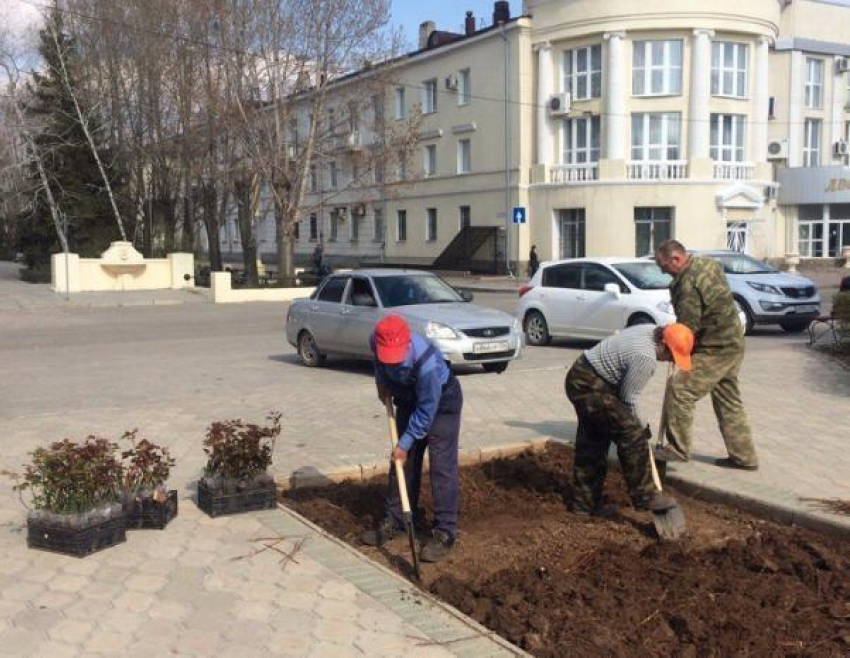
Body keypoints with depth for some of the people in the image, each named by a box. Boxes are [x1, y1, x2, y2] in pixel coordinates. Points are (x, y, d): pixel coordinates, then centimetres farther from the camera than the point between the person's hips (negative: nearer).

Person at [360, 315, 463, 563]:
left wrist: (405, 443, -22)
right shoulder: (378, 342, -24)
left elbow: (426, 410, -29)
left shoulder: (426, 361, -41)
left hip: (441, 403, -6)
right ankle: (395, 520, 22)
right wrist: (381, 381, 3)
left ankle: (445, 533, -5)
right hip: (408, 400, 6)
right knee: (402, 462, 10)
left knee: (442, 467, -9)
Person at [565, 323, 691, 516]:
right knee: (632, 435, -11)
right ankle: (644, 496, -3)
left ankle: (585, 503, 23)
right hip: (590, 386, -11)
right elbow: (628, 397, -15)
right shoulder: (645, 357, -24)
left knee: (592, 445, 15)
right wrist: (639, 425, 1)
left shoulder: (651, 330, 4)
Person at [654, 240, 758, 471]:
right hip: (732, 343, 10)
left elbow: (687, 328, -21)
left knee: (679, 390, -10)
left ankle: (678, 449, -4)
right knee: (729, 402, 16)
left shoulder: (689, 283, -24)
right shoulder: (708, 263, 6)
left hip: (715, 349, -10)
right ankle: (743, 456, 24)